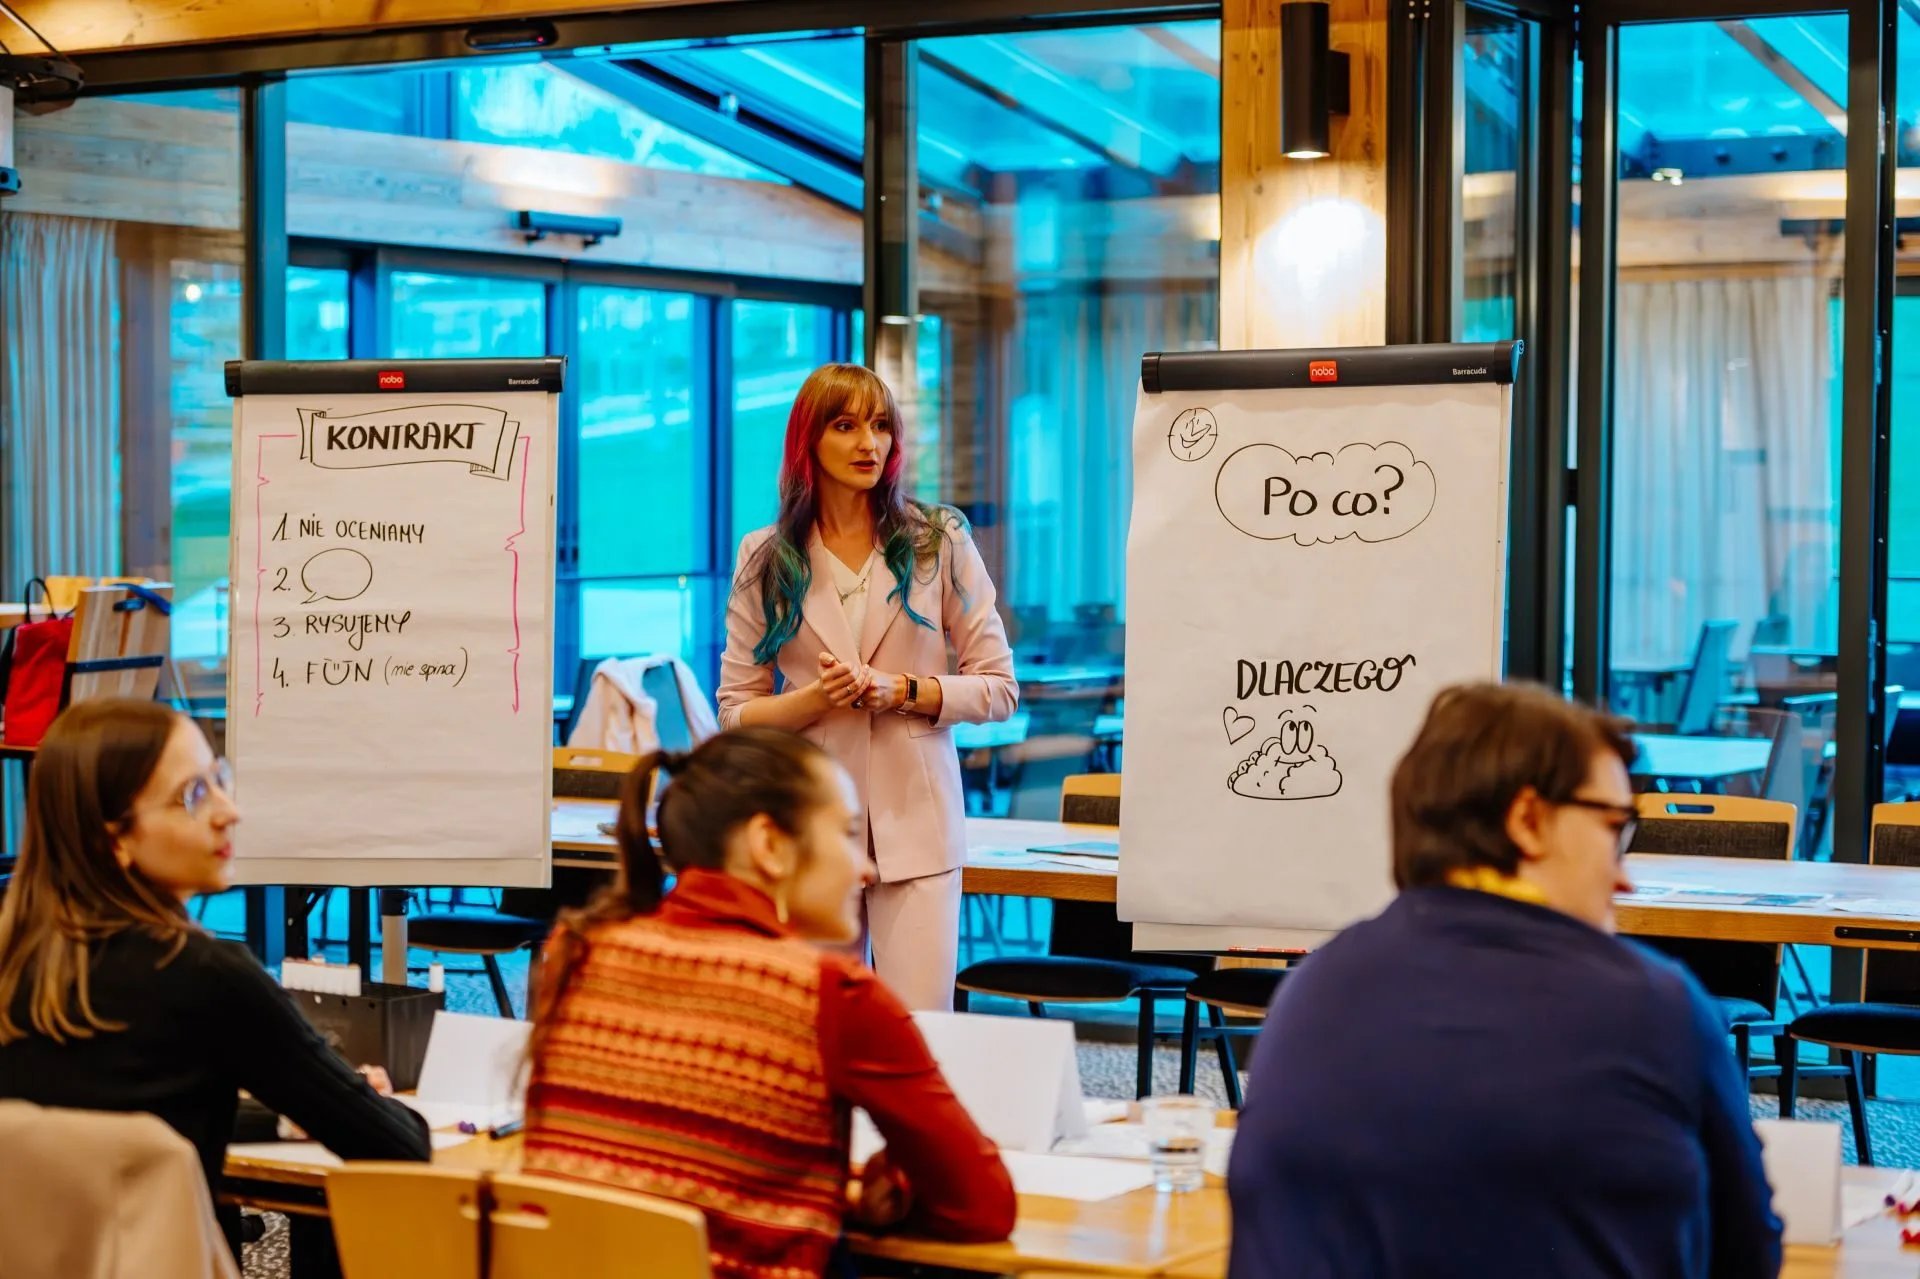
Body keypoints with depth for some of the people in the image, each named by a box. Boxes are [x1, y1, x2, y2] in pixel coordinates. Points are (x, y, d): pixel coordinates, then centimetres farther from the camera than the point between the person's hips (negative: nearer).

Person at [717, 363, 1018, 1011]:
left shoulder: (939, 540, 3)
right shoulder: (766, 559, 6)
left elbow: (999, 687, 3)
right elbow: (736, 712, 6)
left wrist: (902, 691, -12)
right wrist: (815, 699, -12)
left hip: (915, 822, -1)